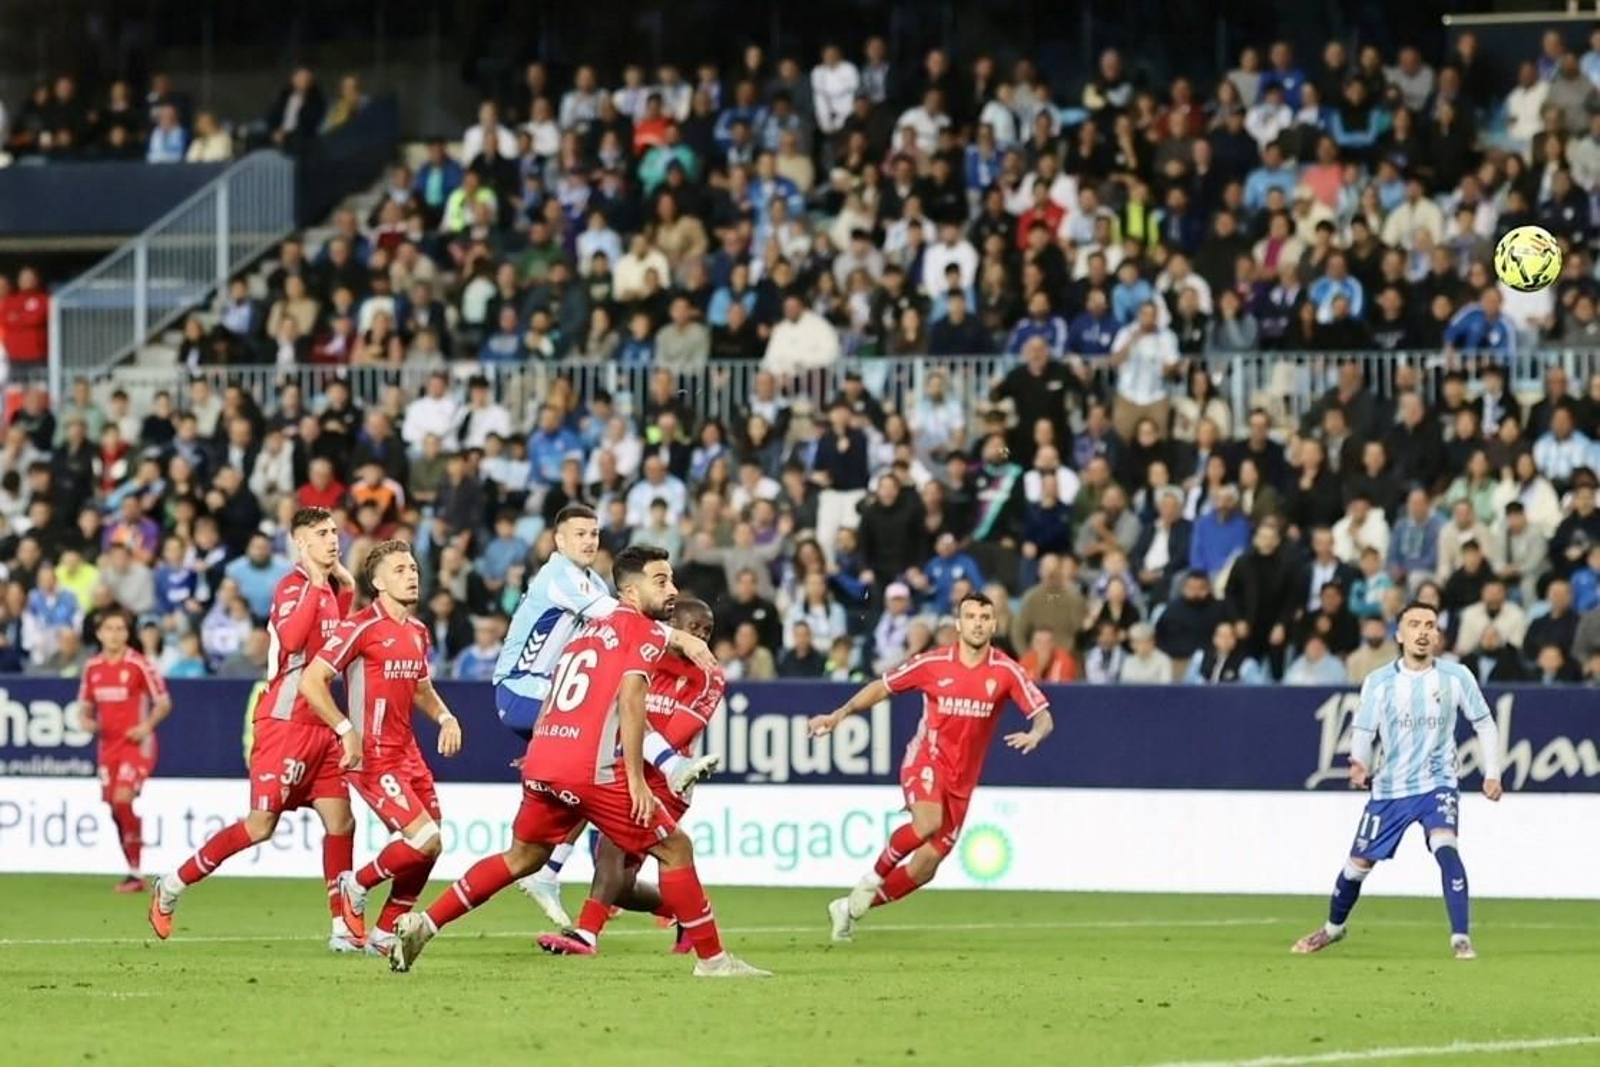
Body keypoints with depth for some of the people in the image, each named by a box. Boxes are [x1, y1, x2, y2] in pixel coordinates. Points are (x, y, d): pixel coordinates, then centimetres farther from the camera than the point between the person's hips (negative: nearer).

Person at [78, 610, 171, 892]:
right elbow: (86, 705, 18)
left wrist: (146, 726, -19)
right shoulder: (92, 667, 8)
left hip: (136, 743, -6)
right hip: (108, 744, 6)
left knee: (123, 800, -21)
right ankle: (133, 871, 17)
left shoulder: (139, 665, -8)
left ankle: (136, 874, -14)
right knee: (116, 809, 5)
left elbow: (163, 703, -4)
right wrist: (86, 721, -5)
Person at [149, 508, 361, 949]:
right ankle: (172, 886, 6)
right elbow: (290, 638, -30)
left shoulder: (327, 588, 13)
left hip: (320, 727, 8)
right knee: (260, 827, -8)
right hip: (285, 725, -8)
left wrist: (346, 591, 15)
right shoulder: (292, 586, -12)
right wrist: (317, 585, -27)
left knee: (340, 821, 0)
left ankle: (343, 928, 5)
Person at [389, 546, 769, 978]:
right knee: (675, 848, 2)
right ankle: (712, 958, 3)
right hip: (592, 768, -8)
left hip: (541, 762, 8)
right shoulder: (649, 632, -1)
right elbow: (630, 696, -15)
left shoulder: (590, 629, 23)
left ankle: (422, 925, 18)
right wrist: (636, 777, -15)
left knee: (523, 857, 23)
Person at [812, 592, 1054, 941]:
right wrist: (840, 714, -2)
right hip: (926, 759, -3)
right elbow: (882, 687, 6)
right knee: (928, 823, -35)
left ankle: (852, 907, 21)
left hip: (961, 778, 3)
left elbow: (1044, 717, -6)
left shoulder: (1006, 671, -5)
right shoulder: (933, 664, -6)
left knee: (924, 868, 2)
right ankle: (875, 875, -11)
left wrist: (1034, 735, -29)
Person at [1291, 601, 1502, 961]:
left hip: (1437, 783, -2)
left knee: (1445, 846, -28)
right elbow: (1364, 731, -2)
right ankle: (1334, 927, 37)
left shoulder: (1456, 677, -4)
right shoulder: (1379, 682, -3)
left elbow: (1485, 724, 6)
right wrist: (1359, 764, -24)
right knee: (1359, 863, 9)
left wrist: (1492, 773, -2)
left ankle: (1461, 938, -25)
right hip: (1391, 788, 2)